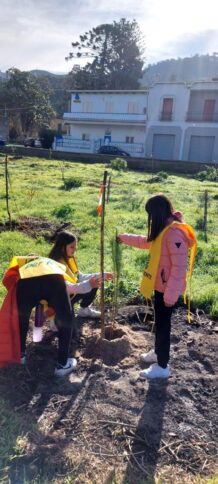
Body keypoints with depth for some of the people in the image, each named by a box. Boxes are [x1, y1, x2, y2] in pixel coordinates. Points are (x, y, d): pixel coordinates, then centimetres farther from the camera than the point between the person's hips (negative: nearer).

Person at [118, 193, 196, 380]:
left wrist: (171, 294, -24)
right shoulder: (162, 230, 7)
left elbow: (179, 267, -26)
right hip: (160, 285, 9)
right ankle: (158, 352, 41)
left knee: (163, 324, 2)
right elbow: (146, 241, 27)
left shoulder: (175, 233, -25)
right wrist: (124, 237, 30)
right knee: (159, 322, 22)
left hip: (168, 289, -9)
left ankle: (162, 367, 16)